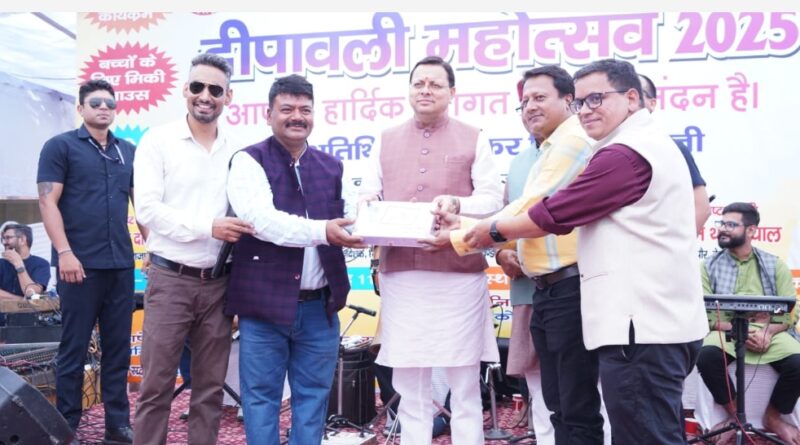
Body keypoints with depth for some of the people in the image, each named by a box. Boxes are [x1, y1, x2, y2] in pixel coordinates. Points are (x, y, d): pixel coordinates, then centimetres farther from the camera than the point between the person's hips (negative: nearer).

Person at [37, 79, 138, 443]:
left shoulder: (128, 151, 14)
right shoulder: (60, 146, 2)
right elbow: (48, 202, -6)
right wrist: (64, 253, -15)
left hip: (122, 264, 4)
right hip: (80, 263, -4)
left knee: (119, 348, 8)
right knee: (73, 349, 3)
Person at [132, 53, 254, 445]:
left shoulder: (236, 150, 6)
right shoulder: (159, 140, -2)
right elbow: (147, 209, -10)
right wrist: (209, 227, -19)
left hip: (218, 282, 3)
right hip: (170, 279, -3)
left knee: (210, 388, 11)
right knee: (156, 386, 4)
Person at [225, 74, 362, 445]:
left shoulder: (332, 167, 12)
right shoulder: (249, 161, -4)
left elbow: (353, 221, 5)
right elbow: (262, 220, -19)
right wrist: (322, 231, -29)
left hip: (320, 307, 4)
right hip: (266, 303, -4)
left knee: (313, 397, 14)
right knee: (261, 397, 7)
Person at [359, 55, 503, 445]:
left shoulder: (473, 139, 7)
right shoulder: (386, 140, 16)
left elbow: (493, 199, 0)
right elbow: (367, 196, 13)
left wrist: (457, 203, -20)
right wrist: (369, 202, -11)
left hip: (460, 274, -2)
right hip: (401, 275, 2)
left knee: (464, 383, 5)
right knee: (408, 384, 8)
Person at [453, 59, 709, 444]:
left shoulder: (626, 153, -16)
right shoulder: (652, 143, 20)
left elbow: (554, 215, -13)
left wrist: (492, 232, 2)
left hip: (642, 325, -11)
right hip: (661, 322, 11)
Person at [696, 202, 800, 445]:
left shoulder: (775, 265, 11)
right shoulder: (710, 266, 9)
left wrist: (767, 332, -16)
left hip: (769, 330, 1)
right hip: (725, 331, -1)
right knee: (707, 357, -34)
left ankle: (773, 417, 2)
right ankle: (735, 414, -6)